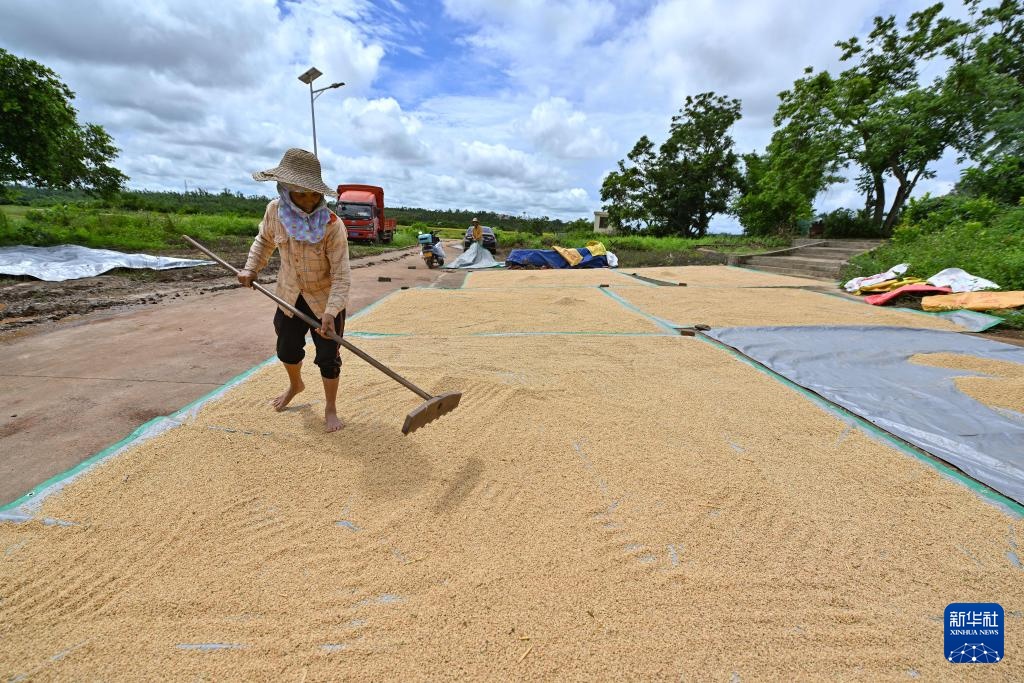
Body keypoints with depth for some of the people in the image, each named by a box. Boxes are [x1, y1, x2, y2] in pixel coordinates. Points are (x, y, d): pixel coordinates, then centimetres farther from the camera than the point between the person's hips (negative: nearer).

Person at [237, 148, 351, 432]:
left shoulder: (332, 225, -27)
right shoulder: (274, 210, -13)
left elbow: (341, 276, -28)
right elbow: (264, 240, 10)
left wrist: (330, 313, -39)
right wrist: (251, 268, -3)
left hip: (325, 299, -4)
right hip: (290, 296, 5)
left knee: (328, 356, -1)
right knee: (287, 349, 18)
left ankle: (331, 409, 18)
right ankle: (295, 385, 50)